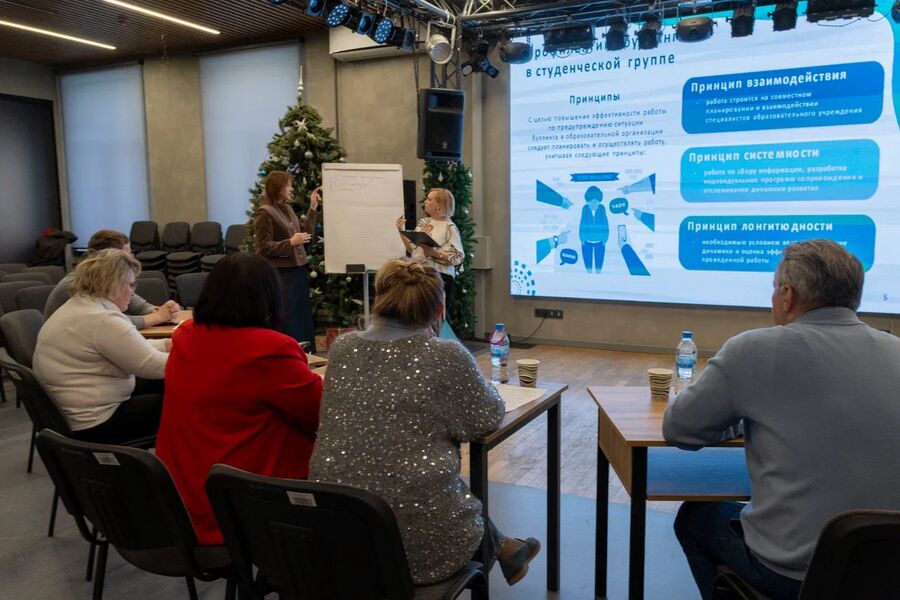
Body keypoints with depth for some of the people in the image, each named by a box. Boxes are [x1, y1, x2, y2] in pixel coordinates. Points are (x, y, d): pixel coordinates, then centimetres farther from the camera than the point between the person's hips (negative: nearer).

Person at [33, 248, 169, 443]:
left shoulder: (77, 306, 9)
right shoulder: (102, 320, -25)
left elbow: (133, 348, 15)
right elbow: (152, 366, -23)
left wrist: (167, 344, 7)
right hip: (95, 423, -10)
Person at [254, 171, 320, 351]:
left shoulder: (287, 209, 12)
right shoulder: (265, 212, -12)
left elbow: (306, 232, 15)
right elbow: (264, 248, -16)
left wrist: (313, 208, 12)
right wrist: (290, 242, -22)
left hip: (298, 270, 9)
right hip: (281, 274, -9)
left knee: (303, 316, 15)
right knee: (287, 320, -2)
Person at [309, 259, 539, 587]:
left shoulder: (341, 347, -1)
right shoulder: (446, 356, -15)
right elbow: (490, 417, -1)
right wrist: (471, 378, 17)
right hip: (418, 540, -4)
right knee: (463, 489, 30)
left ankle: (503, 549, 51)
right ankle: (502, 550, 52)